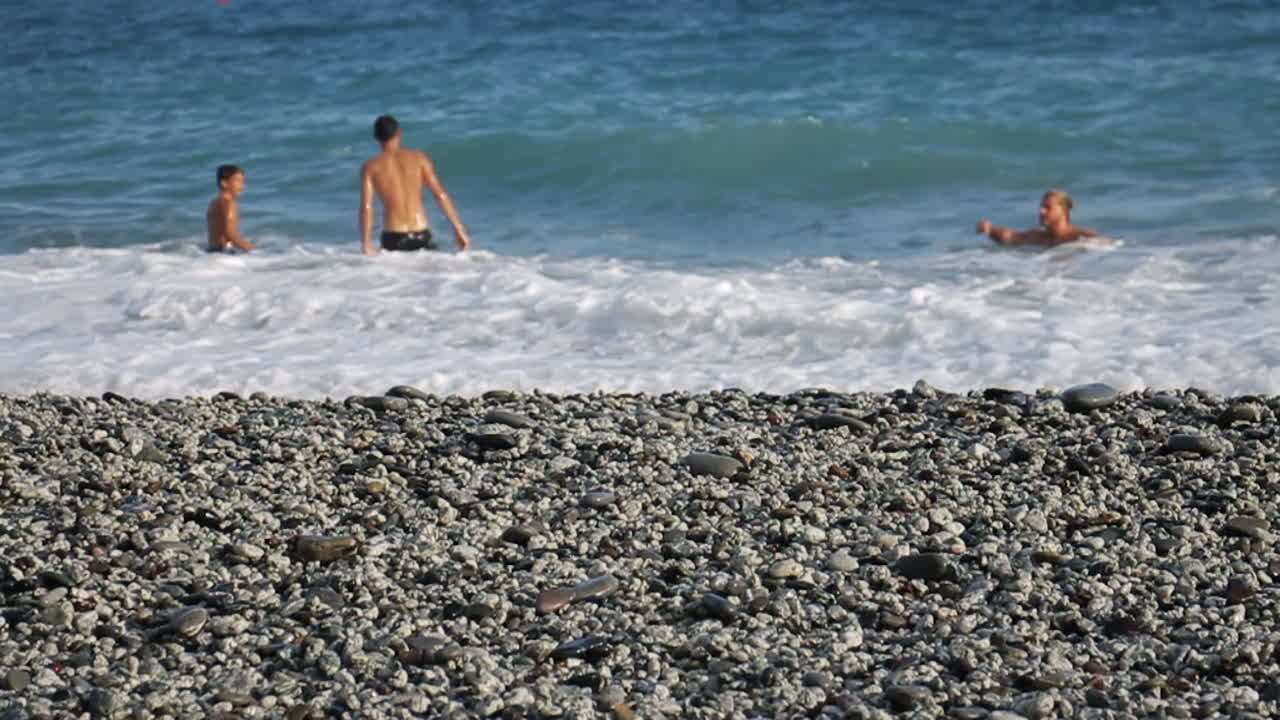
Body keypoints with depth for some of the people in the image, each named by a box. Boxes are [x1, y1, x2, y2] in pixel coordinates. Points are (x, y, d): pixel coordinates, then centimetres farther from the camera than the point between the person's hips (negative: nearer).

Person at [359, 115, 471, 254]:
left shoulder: (370, 167, 2)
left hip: (393, 239, 0)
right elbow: (440, 195, 0)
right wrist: (459, 229, 3)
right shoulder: (418, 158, 4)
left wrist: (366, 245, -4)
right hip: (421, 236, 0)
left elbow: (366, 208, -5)